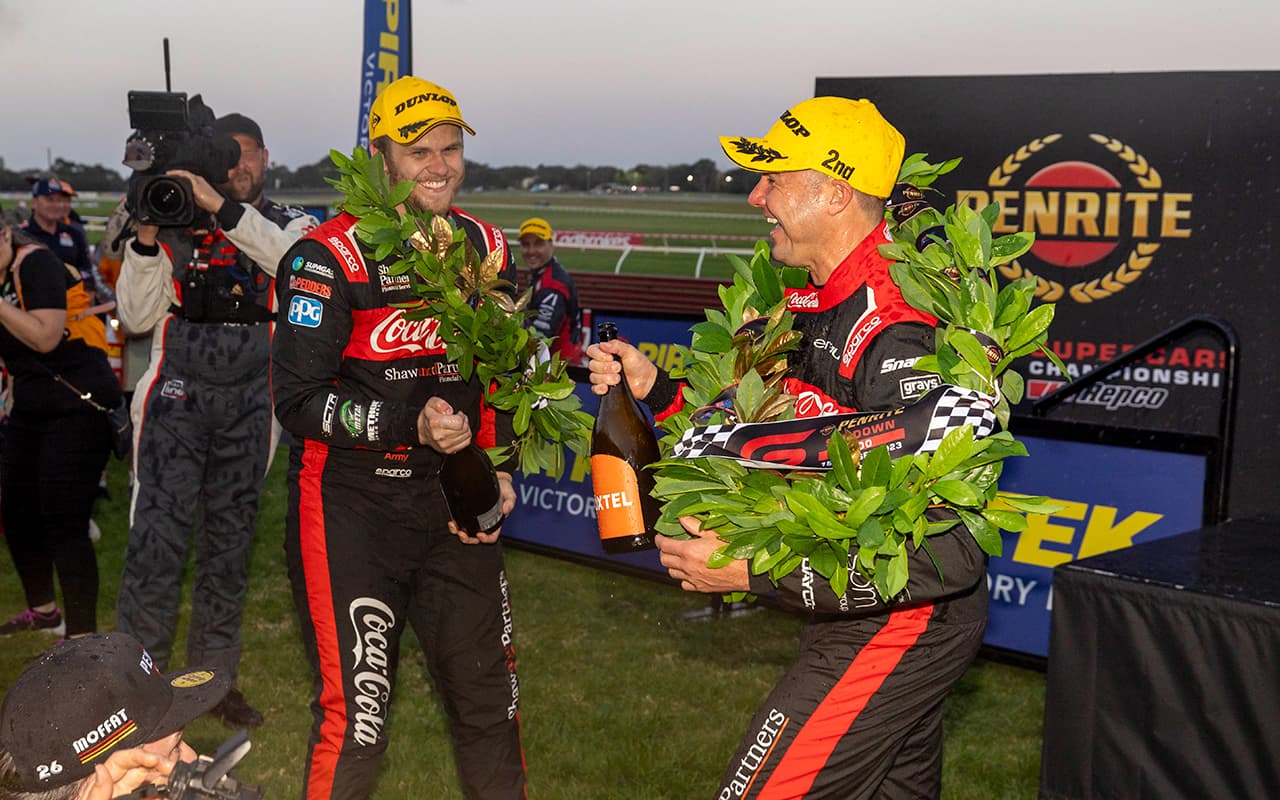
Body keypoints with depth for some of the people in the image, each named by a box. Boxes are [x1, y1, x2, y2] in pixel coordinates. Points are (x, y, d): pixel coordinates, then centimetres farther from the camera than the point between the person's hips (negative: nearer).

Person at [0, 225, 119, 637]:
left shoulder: (36, 262, -13)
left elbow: (45, 337, -23)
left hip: (78, 406, -9)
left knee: (64, 525, -9)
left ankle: (82, 635, -1)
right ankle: (43, 611, 36)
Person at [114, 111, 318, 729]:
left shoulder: (288, 223, 6)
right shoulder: (177, 224, 3)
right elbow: (137, 317, -2)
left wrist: (224, 208, -27)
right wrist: (145, 240, -14)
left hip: (250, 403, 2)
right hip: (178, 394, -2)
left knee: (230, 539, 10)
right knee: (158, 533, -11)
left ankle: (214, 674, 22)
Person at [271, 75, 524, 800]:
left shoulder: (488, 249, 7)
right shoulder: (333, 256, -12)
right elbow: (298, 398, -15)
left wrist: (498, 469, 4)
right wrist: (410, 426, -24)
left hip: (453, 497, 5)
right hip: (352, 501, -5)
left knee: (489, 693, 13)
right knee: (356, 712, -6)